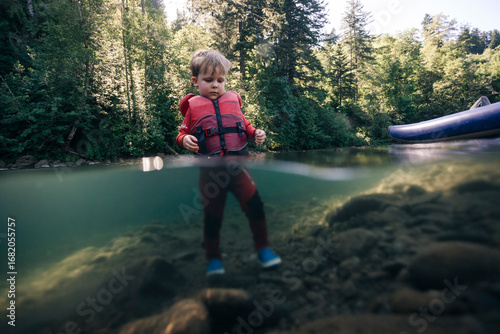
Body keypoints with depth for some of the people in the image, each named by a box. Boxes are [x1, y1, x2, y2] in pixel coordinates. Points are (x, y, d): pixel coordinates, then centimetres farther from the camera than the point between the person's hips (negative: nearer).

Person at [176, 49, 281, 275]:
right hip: (210, 172, -1)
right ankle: (213, 258, 29)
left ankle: (263, 248, 15)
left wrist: (255, 133, 0)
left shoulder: (232, 100, 12)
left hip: (237, 166, 1)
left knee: (255, 206, -8)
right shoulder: (193, 107, 8)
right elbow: (183, 134, 11)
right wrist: (185, 140, -12)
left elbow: (244, 125, 20)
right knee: (212, 217, 8)